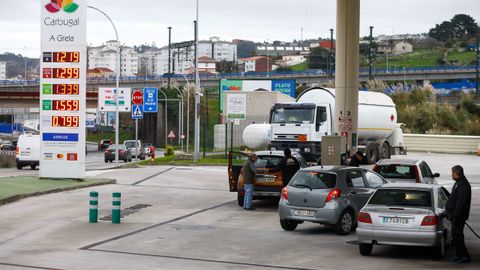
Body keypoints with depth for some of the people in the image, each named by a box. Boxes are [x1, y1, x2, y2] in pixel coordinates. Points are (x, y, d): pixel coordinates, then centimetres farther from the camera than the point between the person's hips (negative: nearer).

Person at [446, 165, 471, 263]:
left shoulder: (463, 185, -17)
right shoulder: (458, 183, 17)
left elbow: (461, 202, -23)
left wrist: (455, 216, -25)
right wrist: (450, 213, 23)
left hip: (459, 215, -11)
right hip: (455, 215, 11)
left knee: (457, 234, -10)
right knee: (455, 234, 12)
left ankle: (464, 256, -7)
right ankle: (460, 255, 18)